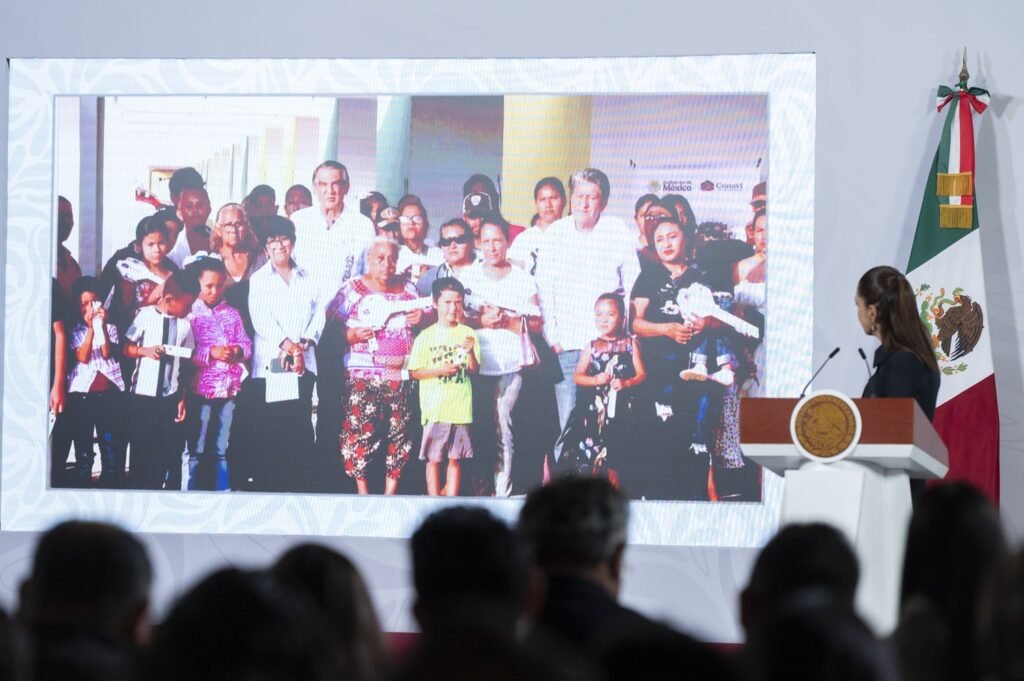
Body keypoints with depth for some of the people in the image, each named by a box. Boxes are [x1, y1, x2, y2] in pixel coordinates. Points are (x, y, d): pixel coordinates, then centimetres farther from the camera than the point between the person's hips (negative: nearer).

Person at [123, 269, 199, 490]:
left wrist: (182, 399, 3)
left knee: (168, 451, 2)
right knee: (140, 449, 4)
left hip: (170, 397, 2)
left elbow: (185, 365, 4)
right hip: (142, 394, -2)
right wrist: (145, 351, -17)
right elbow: (126, 349, 2)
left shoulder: (185, 324, 0)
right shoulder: (146, 315, -6)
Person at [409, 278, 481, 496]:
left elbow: (474, 369, 3)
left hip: (460, 407, 2)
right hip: (434, 407, -2)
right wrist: (440, 370, -13)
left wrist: (470, 353, -17)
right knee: (434, 459, 1)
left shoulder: (468, 334, 6)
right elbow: (415, 372, 1)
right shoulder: (426, 336, 1)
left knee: (455, 459, 5)